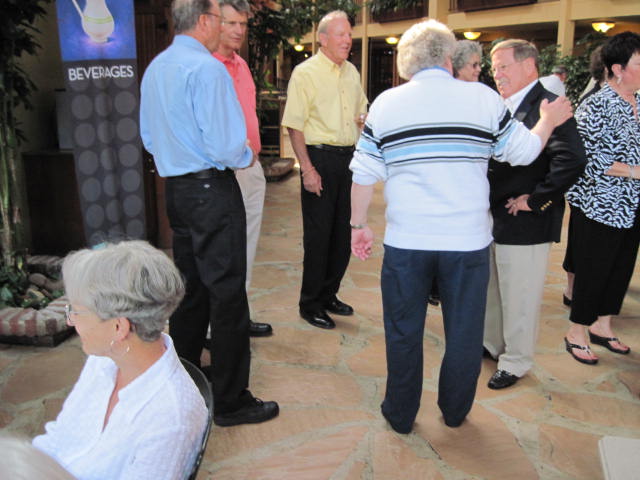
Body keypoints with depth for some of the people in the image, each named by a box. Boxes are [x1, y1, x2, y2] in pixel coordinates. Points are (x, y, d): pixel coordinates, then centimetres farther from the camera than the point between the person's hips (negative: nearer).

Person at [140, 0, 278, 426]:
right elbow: (224, 147, -21)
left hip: (176, 187, 9)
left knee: (191, 287, 18)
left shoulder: (155, 68, 12)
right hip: (212, 190, -9)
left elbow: (149, 137, 19)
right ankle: (231, 401, 8)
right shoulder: (207, 69, -16)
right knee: (227, 292, -1)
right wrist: (247, 156, -2)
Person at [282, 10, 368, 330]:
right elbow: (294, 125, -12)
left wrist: (365, 119, 4)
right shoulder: (305, 73, -7)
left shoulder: (351, 72, 14)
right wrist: (307, 168, -18)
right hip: (320, 158, -7)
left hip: (349, 159, 7)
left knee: (343, 232, 11)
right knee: (317, 235, -1)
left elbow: (362, 113, 27)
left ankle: (328, 295, 27)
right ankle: (310, 304, 13)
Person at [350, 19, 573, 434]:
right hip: (468, 240, 0)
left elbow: (365, 174, 2)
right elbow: (524, 152, 10)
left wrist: (359, 225, 13)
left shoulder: (385, 103, 1)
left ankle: (401, 415, 27)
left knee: (404, 331, 14)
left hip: (406, 241, 1)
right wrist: (549, 121, 29)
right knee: (465, 332, 16)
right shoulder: (483, 97, -1)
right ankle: (455, 412, 32)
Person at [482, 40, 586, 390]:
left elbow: (572, 161, -27)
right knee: (490, 290, 21)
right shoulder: (500, 108, 12)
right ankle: (492, 344, 40)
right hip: (491, 217, 8)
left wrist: (535, 199, -20)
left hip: (524, 223, -8)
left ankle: (516, 362, 23)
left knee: (519, 298, 5)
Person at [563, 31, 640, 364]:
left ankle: (602, 326, 33)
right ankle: (576, 334, 19)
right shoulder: (597, 106, -14)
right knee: (592, 272, 2)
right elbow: (588, 158, -19)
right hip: (599, 207, -8)